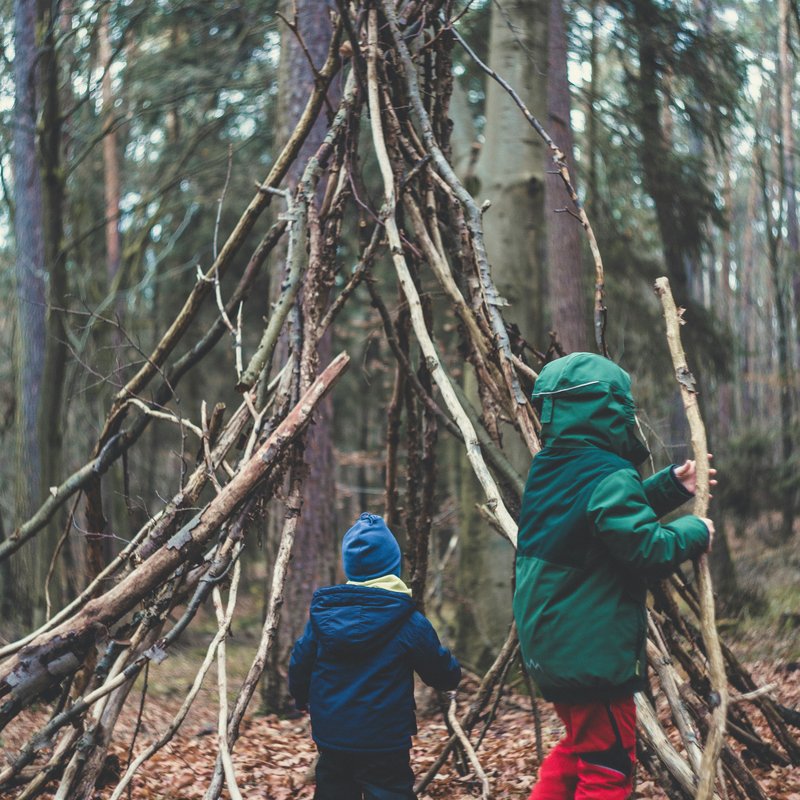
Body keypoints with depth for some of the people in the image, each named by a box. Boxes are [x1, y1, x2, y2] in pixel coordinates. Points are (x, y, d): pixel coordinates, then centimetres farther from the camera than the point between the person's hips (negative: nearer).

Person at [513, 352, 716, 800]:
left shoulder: (550, 468, 8)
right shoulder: (610, 477, -20)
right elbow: (645, 548, -23)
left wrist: (672, 487, 14)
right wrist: (694, 532, -6)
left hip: (550, 642, 9)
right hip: (592, 651, -9)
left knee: (579, 744, 25)